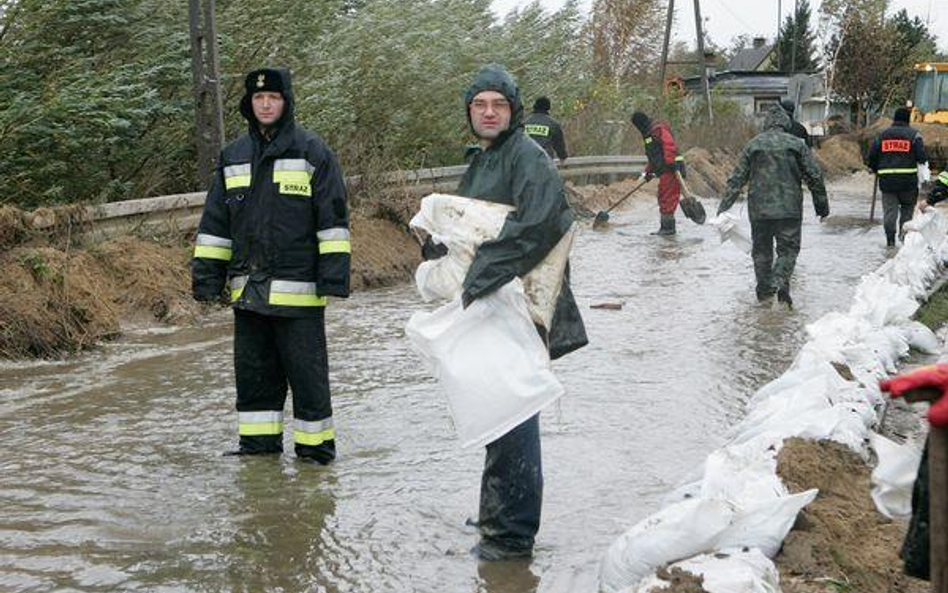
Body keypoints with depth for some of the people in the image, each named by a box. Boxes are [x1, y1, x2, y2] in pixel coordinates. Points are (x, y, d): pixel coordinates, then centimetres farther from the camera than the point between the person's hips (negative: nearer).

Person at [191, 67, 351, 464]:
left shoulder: (312, 152, -1)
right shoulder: (233, 157, 14)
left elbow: (333, 217, -4)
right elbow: (215, 222, 17)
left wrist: (334, 274, -11)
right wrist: (206, 275, 11)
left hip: (297, 288, -5)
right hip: (248, 290, 5)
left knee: (306, 371, -1)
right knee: (253, 371, 10)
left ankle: (315, 446, 10)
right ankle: (258, 444, 21)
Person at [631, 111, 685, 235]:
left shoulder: (658, 130, -9)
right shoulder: (649, 135, 24)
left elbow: (669, 144, -23)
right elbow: (653, 156, 31)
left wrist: (670, 162, -29)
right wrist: (648, 171, 29)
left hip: (670, 169, -10)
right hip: (664, 171, 10)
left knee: (667, 198, -8)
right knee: (663, 198, 12)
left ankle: (668, 227, -6)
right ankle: (665, 227, 16)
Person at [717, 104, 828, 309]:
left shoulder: (753, 145, 4)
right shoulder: (796, 144, 0)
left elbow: (737, 178, 3)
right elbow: (815, 176, 1)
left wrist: (724, 206, 5)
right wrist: (822, 205, 11)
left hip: (759, 209, 2)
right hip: (789, 208, -2)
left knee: (761, 250, 14)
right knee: (788, 249, 4)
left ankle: (764, 291, 17)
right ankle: (779, 283, -19)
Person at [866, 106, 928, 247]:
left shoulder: (882, 135, 9)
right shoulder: (913, 134, -1)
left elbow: (870, 158, 8)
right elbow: (922, 157, -9)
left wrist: (877, 170, 23)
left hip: (886, 180, 2)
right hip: (908, 180, -2)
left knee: (889, 209, 4)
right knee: (907, 207, 15)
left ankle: (890, 239, -4)